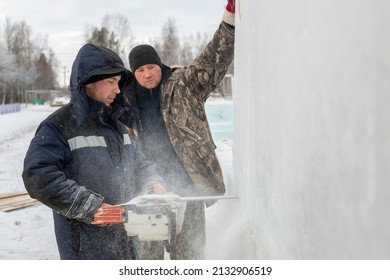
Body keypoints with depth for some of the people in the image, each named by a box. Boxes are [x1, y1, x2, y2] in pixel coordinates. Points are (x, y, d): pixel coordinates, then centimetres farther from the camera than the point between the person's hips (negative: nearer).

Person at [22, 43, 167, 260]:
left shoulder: (116, 124, 14)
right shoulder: (58, 127, -11)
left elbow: (139, 163, 22)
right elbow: (38, 177, -22)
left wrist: (153, 184, 0)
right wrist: (89, 207, -23)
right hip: (87, 248, -8)